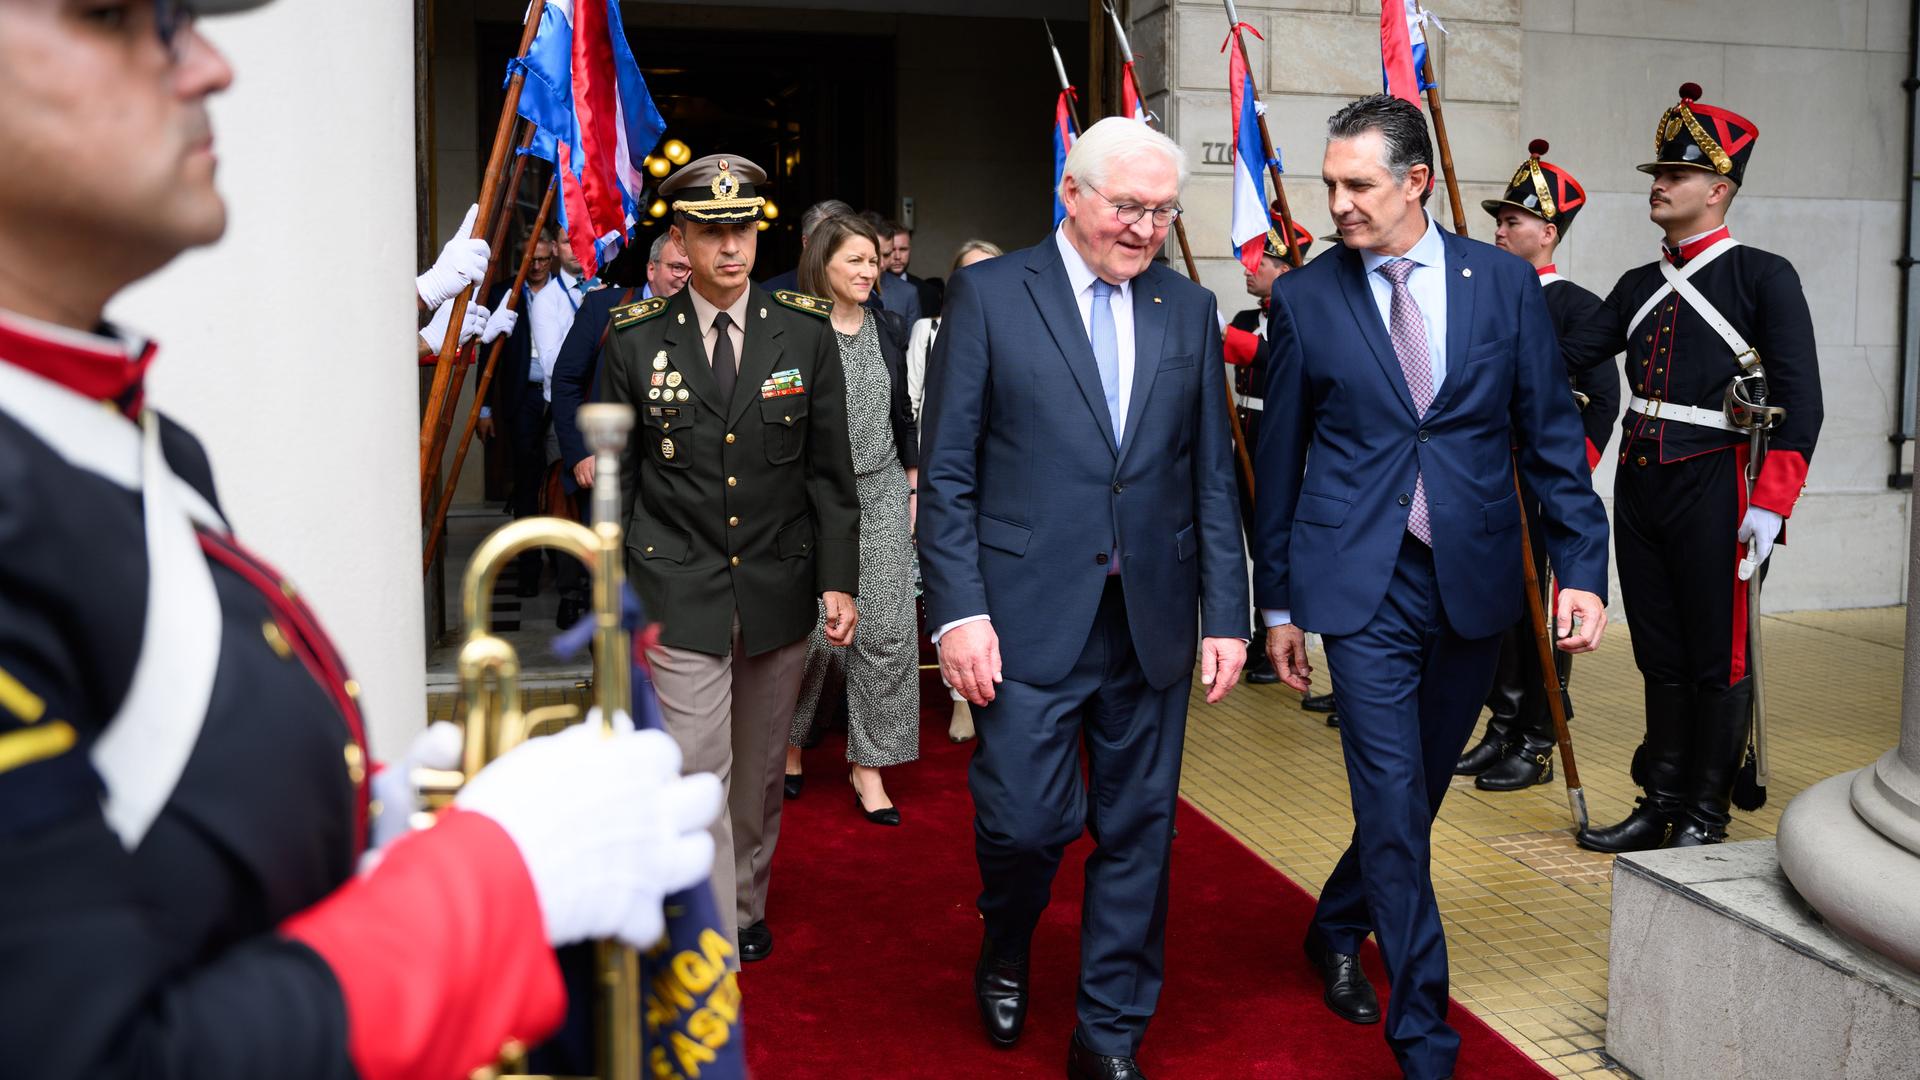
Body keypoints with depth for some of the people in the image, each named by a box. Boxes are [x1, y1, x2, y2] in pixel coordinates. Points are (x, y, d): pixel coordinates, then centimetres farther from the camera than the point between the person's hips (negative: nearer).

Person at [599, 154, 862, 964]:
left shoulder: (806, 334, 1)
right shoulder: (635, 340, -2)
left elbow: (830, 470, 4)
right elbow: (615, 479, 4)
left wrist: (838, 580, -1)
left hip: (779, 591, 2)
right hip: (679, 596, -2)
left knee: (760, 771, 16)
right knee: (695, 776, -5)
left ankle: (747, 905, 38)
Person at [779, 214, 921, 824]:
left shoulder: (886, 329, 10)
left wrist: (914, 487, 12)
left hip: (882, 493, 5)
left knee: (886, 628, 0)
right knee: (812, 625, 2)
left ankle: (868, 765, 12)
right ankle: (787, 744, 28)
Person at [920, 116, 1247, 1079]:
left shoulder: (1189, 310, 10)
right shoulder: (988, 295, 0)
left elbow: (1213, 480, 10)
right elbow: (946, 474, -3)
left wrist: (1226, 616, 4)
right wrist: (959, 610, -10)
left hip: (1154, 620, 4)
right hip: (1029, 618, -3)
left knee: (1138, 833, 8)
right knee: (1027, 818, -3)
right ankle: (1007, 945, 32)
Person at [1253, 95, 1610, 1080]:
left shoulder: (1505, 282, 2)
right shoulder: (1304, 297, -1)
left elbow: (1549, 434, 6)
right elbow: (1280, 457, 5)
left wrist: (1582, 566, -2)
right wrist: (1278, 601, 7)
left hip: (1474, 583, 3)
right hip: (1362, 587, -2)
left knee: (1418, 790, 15)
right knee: (1394, 809, -4)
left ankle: (1336, 930, 41)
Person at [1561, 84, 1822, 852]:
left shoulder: (1763, 277, -4)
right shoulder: (1642, 286, 14)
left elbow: (1800, 400, -9)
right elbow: (1566, 355, 8)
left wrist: (1770, 505, -16)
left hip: (1711, 487, -6)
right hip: (1639, 483, 6)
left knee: (1717, 661, 4)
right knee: (1659, 658, 12)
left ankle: (1705, 819, 15)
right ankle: (1661, 805, 23)